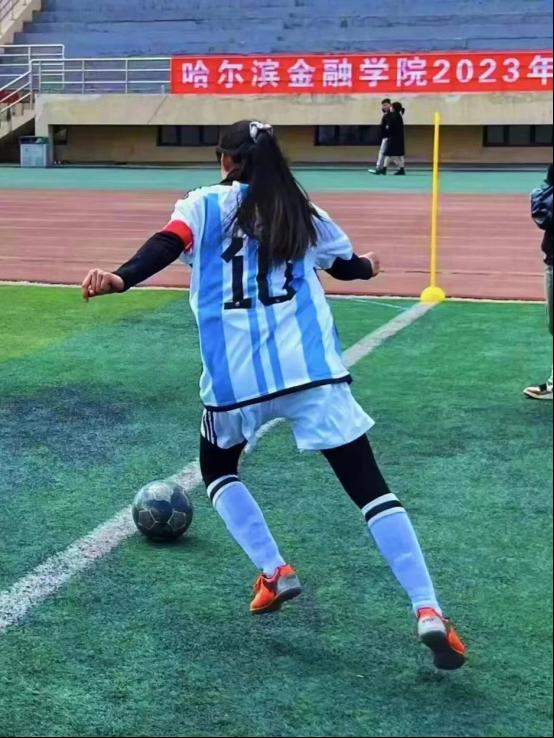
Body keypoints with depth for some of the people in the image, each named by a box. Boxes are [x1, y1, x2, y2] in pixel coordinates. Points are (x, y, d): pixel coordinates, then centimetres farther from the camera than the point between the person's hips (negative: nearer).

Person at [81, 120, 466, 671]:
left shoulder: (205, 205, 9)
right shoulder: (302, 213, 18)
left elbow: (167, 246, -12)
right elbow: (346, 265, 34)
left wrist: (120, 279, -27)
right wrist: (368, 267, 57)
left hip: (236, 374, -1)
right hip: (312, 368, 1)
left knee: (217, 467, 27)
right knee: (368, 484, 0)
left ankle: (273, 572, 14)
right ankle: (428, 612, -9)